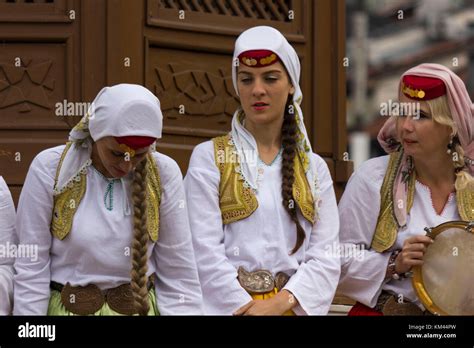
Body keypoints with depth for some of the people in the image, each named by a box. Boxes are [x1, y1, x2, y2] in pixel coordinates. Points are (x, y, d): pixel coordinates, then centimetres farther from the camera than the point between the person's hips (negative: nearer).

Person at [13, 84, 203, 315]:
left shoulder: (164, 174, -7)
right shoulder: (49, 169, -10)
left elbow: (178, 272, -3)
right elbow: (31, 269, -7)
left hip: (141, 306, 0)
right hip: (68, 307, 0)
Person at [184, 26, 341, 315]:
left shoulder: (314, 168, 8)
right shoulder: (209, 157, -1)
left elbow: (326, 256, -1)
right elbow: (206, 253, -9)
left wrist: (283, 301, -16)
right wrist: (247, 307, -19)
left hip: (294, 305, 2)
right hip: (230, 305, -2)